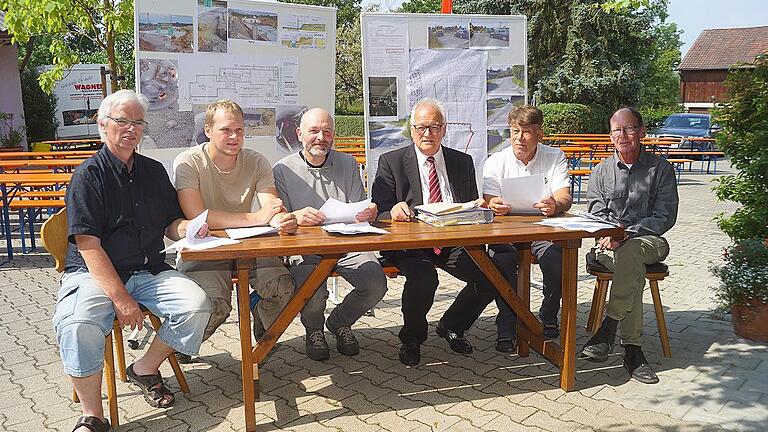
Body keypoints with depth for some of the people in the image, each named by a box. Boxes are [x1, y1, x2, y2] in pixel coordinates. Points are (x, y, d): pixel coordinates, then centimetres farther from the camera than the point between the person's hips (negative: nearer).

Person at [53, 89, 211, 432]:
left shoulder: (154, 171, 13)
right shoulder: (89, 175, -4)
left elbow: (170, 224, 17)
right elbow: (89, 246, -12)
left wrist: (183, 227, -10)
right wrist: (121, 298, -21)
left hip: (148, 271, 5)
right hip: (94, 273, -4)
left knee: (197, 303, -20)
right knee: (77, 323, -33)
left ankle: (145, 368, 3)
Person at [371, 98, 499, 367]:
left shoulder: (463, 162, 15)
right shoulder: (391, 162, 5)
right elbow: (378, 212, -1)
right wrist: (393, 211, -25)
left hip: (454, 242, 4)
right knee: (423, 277, -33)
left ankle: (451, 326, 10)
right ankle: (411, 339, -1)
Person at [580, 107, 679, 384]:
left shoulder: (660, 168, 7)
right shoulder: (600, 173, 15)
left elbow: (665, 216, -3)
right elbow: (597, 215, 5)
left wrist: (628, 233, -17)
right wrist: (612, 234, -19)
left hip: (649, 240, -1)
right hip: (610, 243, 1)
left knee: (629, 252, -39)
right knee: (632, 270, -35)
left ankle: (608, 328, -34)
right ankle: (633, 349, -33)